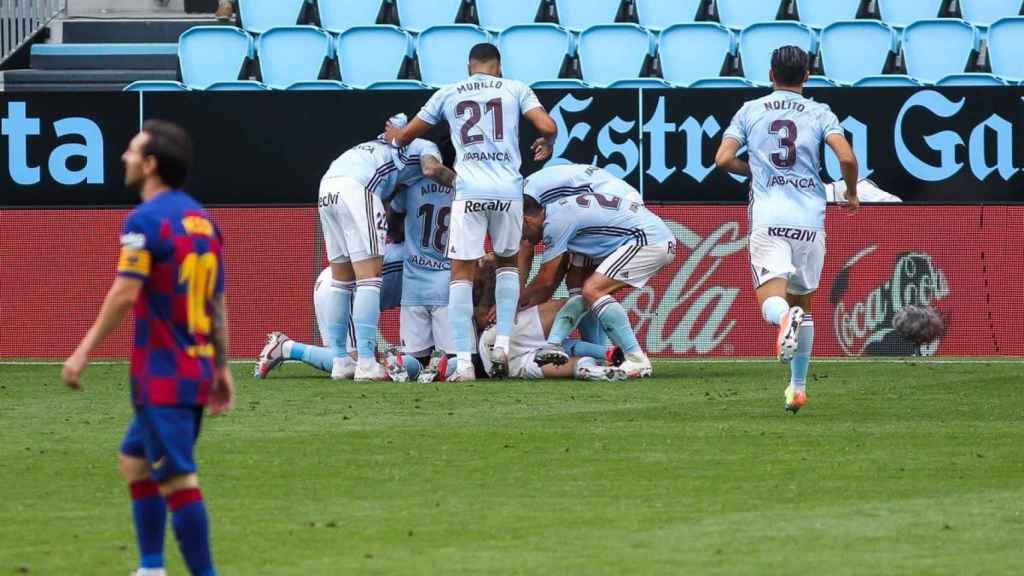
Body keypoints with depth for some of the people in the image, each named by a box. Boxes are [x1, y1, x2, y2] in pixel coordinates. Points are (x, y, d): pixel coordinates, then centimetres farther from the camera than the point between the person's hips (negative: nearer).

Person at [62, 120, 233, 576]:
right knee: (135, 459, 20)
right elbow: (218, 304, 16)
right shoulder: (202, 220, 13)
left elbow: (125, 294, -19)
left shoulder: (146, 220, -12)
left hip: (161, 375, -9)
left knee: (176, 479, -7)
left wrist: (84, 351, -17)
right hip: (196, 370, 9)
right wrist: (222, 368, 21)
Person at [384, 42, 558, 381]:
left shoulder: (448, 94, 14)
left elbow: (406, 135, 23)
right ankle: (502, 343, 12)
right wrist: (545, 145, 24)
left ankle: (464, 362, -7)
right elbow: (548, 127, 0)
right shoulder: (515, 89, 11)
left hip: (470, 190, -1)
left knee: (462, 273, 2)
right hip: (508, 189, 1)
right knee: (508, 262, 23)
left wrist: (393, 136, 47)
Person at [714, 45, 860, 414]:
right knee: (803, 301, 16)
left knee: (772, 300, -10)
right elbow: (847, 158, -7)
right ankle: (798, 387, 16)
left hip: (768, 219, -1)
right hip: (810, 220, 1)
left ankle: (785, 317, -48)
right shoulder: (819, 114, 7)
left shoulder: (750, 111, 10)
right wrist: (851, 192, 13)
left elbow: (723, 159, 3)